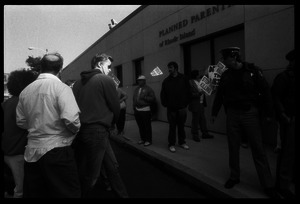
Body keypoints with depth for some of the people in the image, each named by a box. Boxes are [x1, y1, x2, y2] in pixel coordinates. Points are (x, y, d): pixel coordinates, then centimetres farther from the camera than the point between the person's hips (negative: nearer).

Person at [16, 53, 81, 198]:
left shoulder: (25, 91, 6)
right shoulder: (61, 87, -12)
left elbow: (21, 122, 11)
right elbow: (70, 119, -23)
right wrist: (76, 130, -3)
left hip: (31, 153, 7)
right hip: (57, 151, -6)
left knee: (34, 193, 17)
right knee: (67, 193, 3)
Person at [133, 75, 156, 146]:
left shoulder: (148, 89, -1)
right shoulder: (136, 89, 18)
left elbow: (153, 98, -7)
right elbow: (134, 98, 27)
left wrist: (144, 97, -17)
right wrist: (134, 106, 14)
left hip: (145, 110, -6)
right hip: (137, 110, 6)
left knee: (147, 126, -4)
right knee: (140, 126, 11)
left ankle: (148, 140, 6)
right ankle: (143, 139, 23)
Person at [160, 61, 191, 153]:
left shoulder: (183, 79, 1)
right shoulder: (166, 81, 3)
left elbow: (188, 93, 3)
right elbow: (163, 94, 6)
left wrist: (185, 104, -1)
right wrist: (165, 104, -3)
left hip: (182, 108, 0)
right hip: (171, 108, 0)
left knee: (181, 126, 11)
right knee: (172, 126, 4)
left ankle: (182, 142, 26)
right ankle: (171, 144, 14)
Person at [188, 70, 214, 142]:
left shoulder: (200, 81, 7)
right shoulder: (191, 83, -16)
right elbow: (191, 94, -20)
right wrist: (199, 93, -26)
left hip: (201, 103, 8)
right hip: (195, 104, -8)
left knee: (203, 119, 15)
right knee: (195, 120, 4)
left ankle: (205, 133, 26)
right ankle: (195, 135, 17)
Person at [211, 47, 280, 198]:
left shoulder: (253, 71, -6)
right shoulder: (226, 75, 6)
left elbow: (265, 92, -4)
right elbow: (219, 95, 13)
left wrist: (268, 113, -5)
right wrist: (214, 112, 15)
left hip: (250, 114, -3)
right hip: (232, 114, 3)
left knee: (258, 149, 1)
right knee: (233, 148, 9)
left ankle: (268, 185, 13)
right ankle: (234, 177, 26)